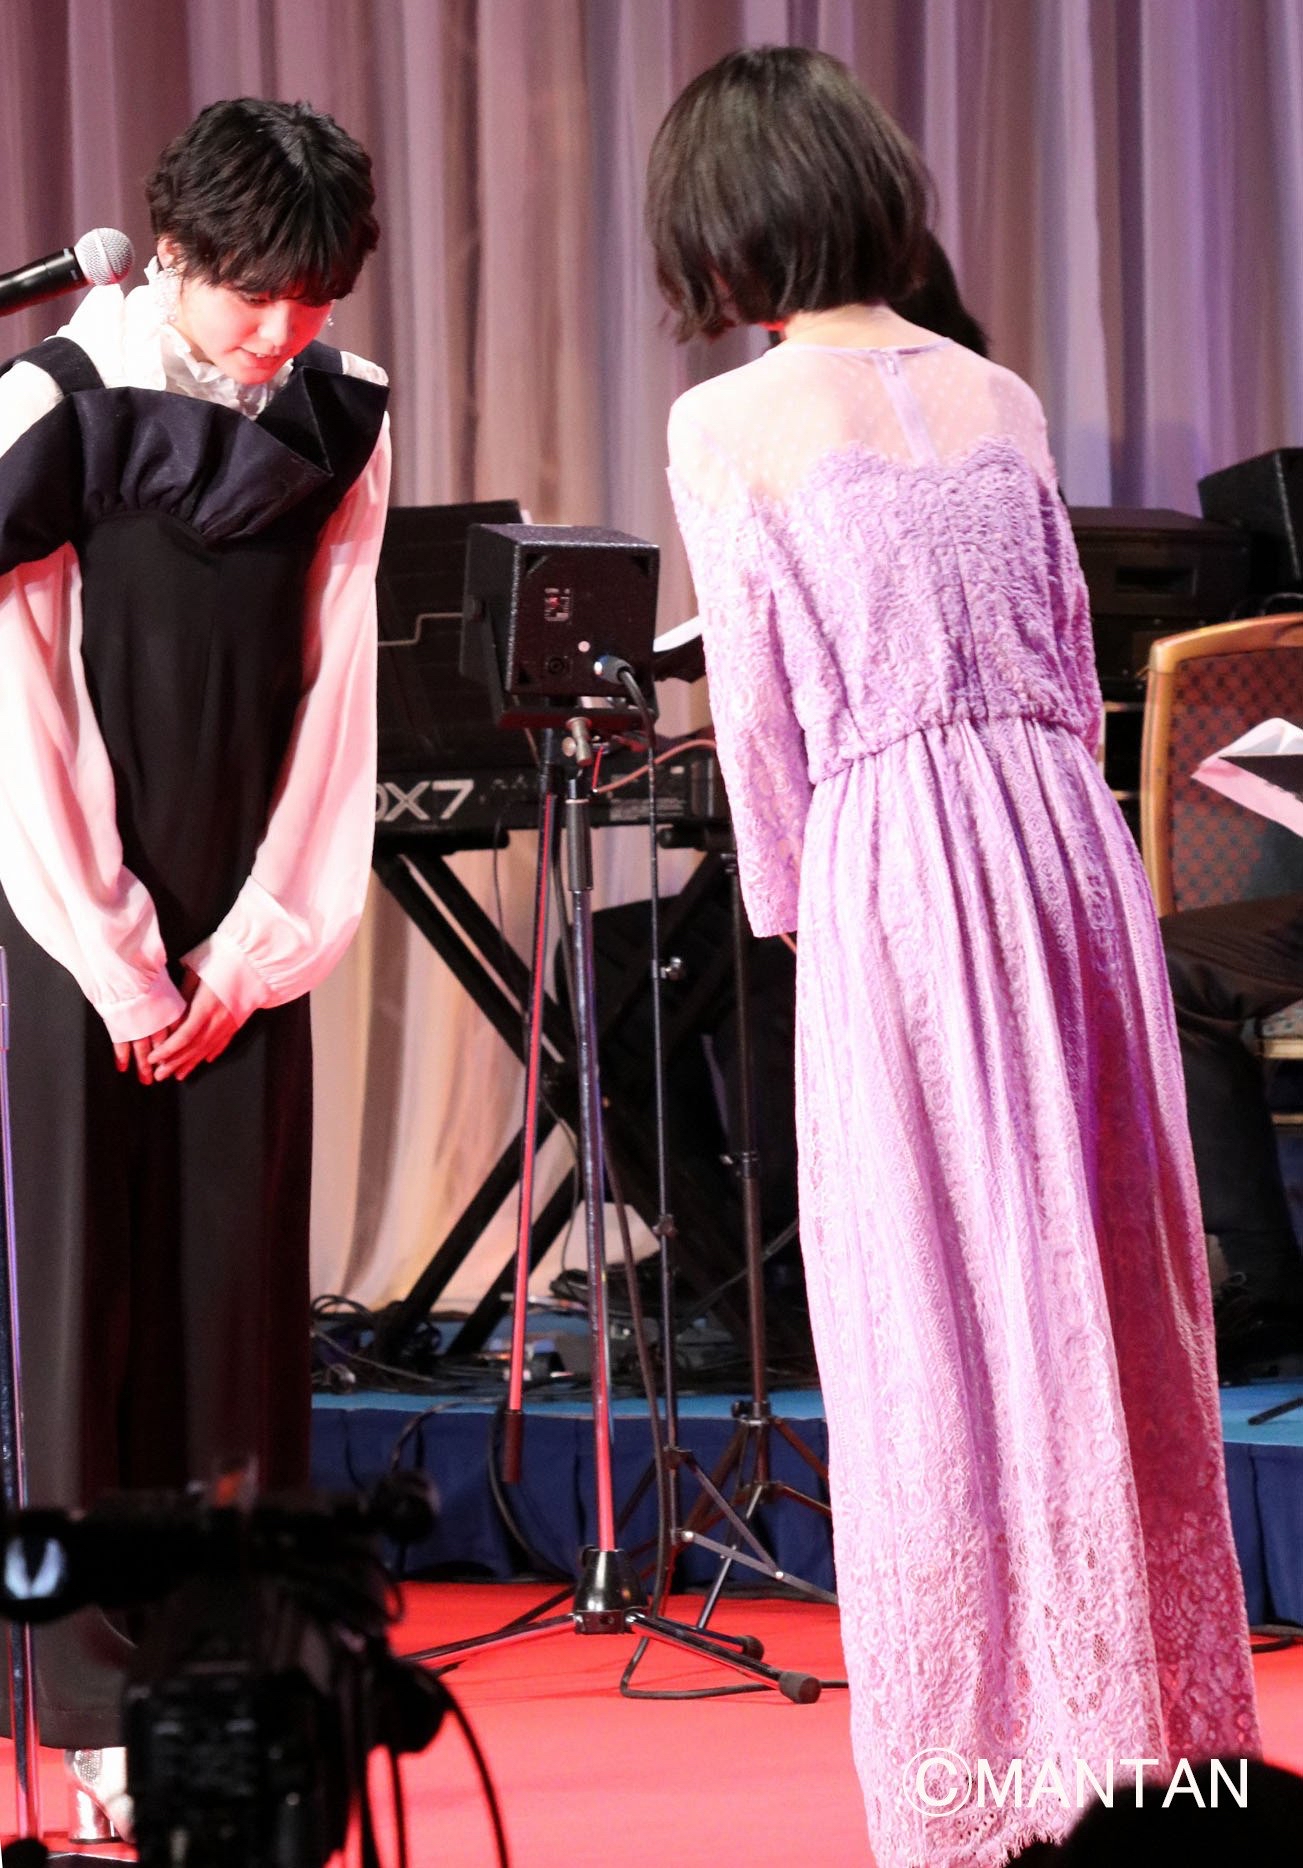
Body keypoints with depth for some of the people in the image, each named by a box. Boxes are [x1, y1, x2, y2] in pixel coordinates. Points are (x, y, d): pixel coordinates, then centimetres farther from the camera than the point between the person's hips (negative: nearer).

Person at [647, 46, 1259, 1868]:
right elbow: (1075, 669, 15)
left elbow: (759, 711, -1)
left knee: (928, 1322, 1)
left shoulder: (726, 430, -2)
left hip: (894, 876, -5)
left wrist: (787, 904, 12)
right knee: (1104, 1283, 12)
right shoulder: (1002, 396, 12)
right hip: (1075, 849, 5)